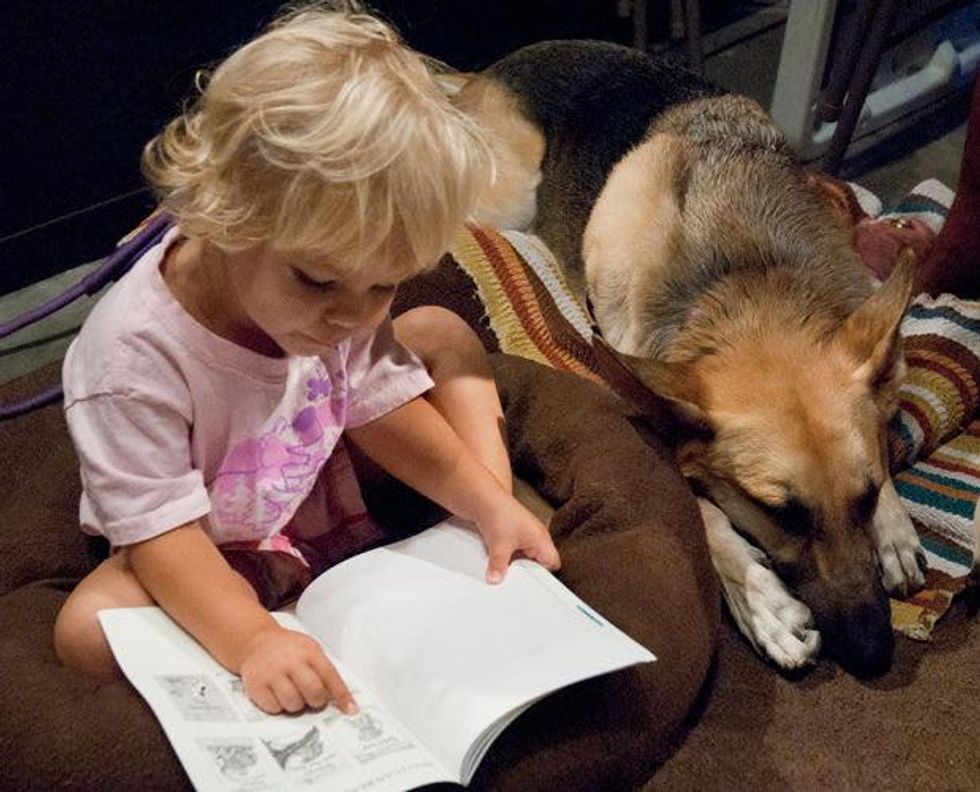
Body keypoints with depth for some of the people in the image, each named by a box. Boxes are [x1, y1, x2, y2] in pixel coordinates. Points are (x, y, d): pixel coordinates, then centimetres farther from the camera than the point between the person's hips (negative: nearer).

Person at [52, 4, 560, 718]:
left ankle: (495, 537, -4)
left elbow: (383, 407, -3)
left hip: (331, 493, 6)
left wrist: (490, 505, -14)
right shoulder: (133, 354, -37)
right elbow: (161, 531, -34)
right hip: (222, 554, -5)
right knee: (89, 629, -33)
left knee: (440, 334, 0)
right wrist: (252, 640, -50)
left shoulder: (336, 303, -17)